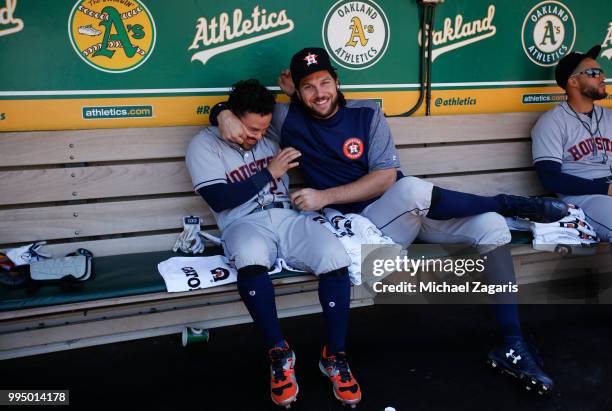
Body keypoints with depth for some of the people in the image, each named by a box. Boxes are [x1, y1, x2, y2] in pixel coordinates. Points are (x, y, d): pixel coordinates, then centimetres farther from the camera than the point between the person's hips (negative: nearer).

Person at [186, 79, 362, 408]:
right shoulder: (204, 144, 3)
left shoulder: (268, 139, 19)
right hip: (243, 224, -4)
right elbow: (219, 199, -8)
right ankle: (279, 353, -24)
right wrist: (269, 174, -8)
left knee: (335, 257, -26)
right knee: (250, 257, -42)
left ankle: (335, 356, -10)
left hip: (286, 217, 5)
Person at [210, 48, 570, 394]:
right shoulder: (288, 120, 1)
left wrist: (325, 197, -14)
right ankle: (509, 203, -7)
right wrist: (225, 115, -16)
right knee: (413, 189, -35)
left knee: (491, 226, -14)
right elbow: (237, 103, 9)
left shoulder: (367, 114, 2)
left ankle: (513, 347, -7)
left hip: (416, 211, 4)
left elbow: (385, 177, -7)